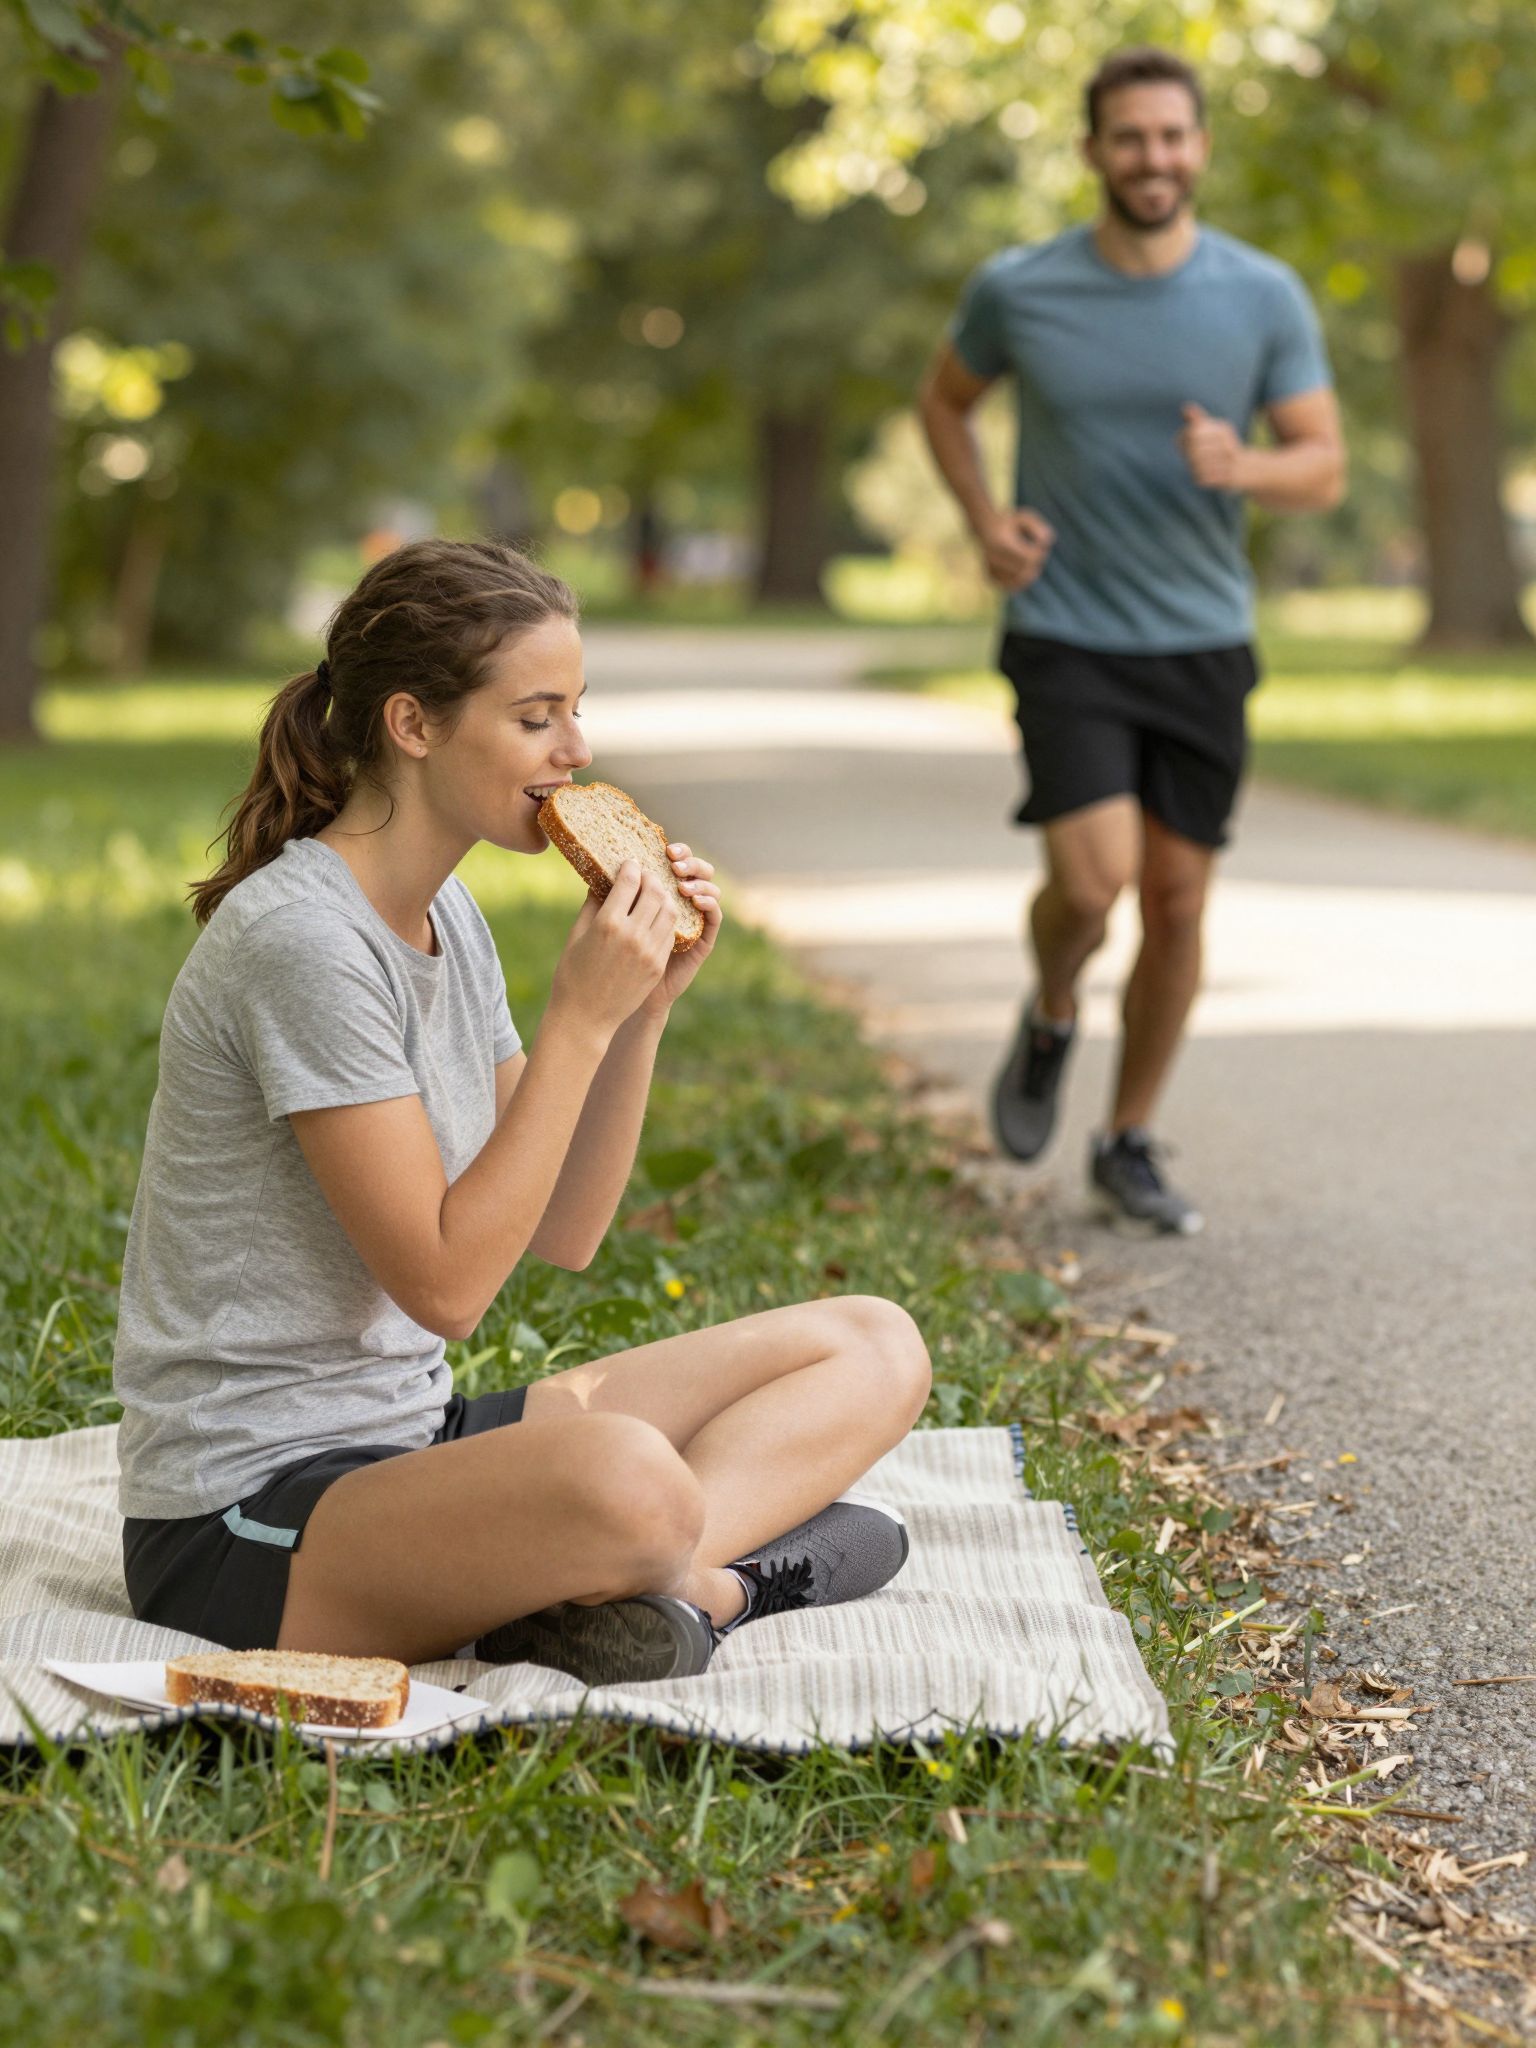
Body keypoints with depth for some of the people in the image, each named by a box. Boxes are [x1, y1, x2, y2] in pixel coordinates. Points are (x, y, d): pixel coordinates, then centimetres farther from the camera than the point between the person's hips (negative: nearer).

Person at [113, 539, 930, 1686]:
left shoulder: (449, 919, 11)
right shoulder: (301, 941, -18)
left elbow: (562, 1236, 12)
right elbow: (445, 1281, -20)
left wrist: (647, 1005, 0)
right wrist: (580, 1018, -17)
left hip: (415, 1439, 10)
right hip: (250, 1519, -10)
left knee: (875, 1349, 2)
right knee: (625, 1479, -43)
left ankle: (610, 1586, -16)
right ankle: (733, 1568, -13)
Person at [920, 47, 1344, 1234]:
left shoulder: (1264, 297, -4)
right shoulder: (1018, 290, -5)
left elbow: (1325, 469, -1)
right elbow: (946, 400, 14)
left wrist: (1240, 467, -23)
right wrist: (985, 521, -3)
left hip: (1204, 645, 2)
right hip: (1067, 636, -2)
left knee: (1177, 902, 4)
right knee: (1091, 882, -17)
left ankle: (1130, 1147, 22)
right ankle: (1051, 1022, 18)